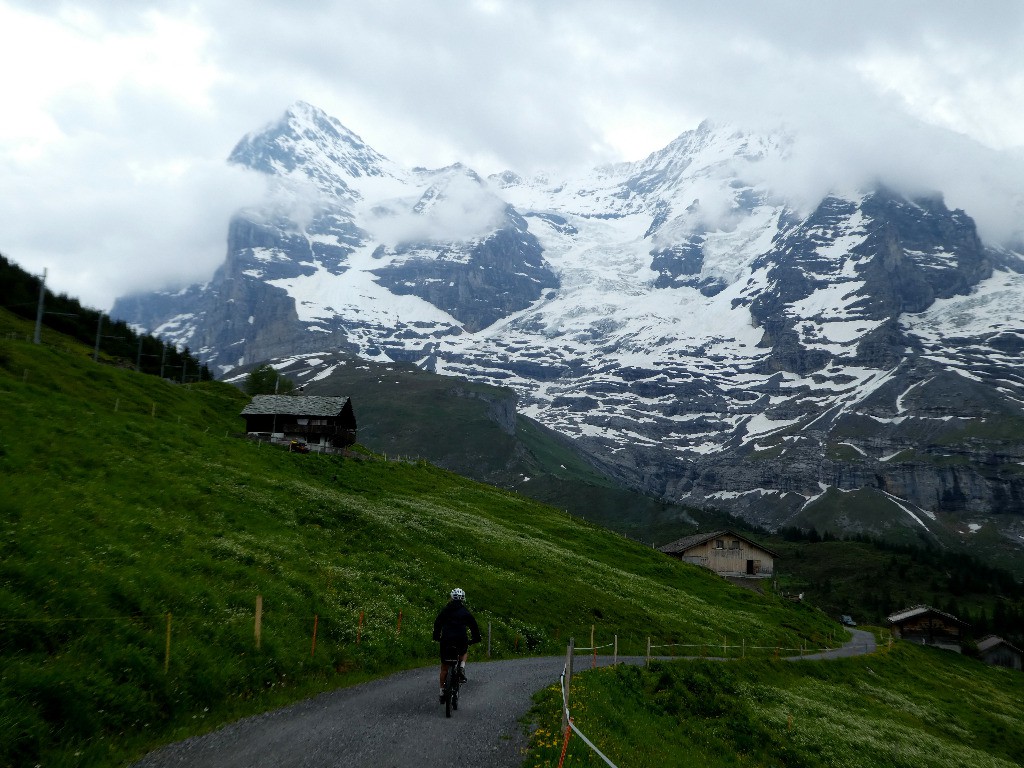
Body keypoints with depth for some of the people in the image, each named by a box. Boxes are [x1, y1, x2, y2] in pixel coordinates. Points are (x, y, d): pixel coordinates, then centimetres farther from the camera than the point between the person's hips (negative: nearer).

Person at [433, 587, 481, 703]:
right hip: (461, 640, 0)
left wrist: (436, 637, 24)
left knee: (444, 667, 13)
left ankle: (442, 692, 12)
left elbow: (437, 623, 15)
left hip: (446, 640, 1)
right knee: (464, 652, 35)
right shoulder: (465, 612, 10)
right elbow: (474, 626, 13)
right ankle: (461, 667, 8)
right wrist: (475, 639, 24)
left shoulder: (445, 610, 13)